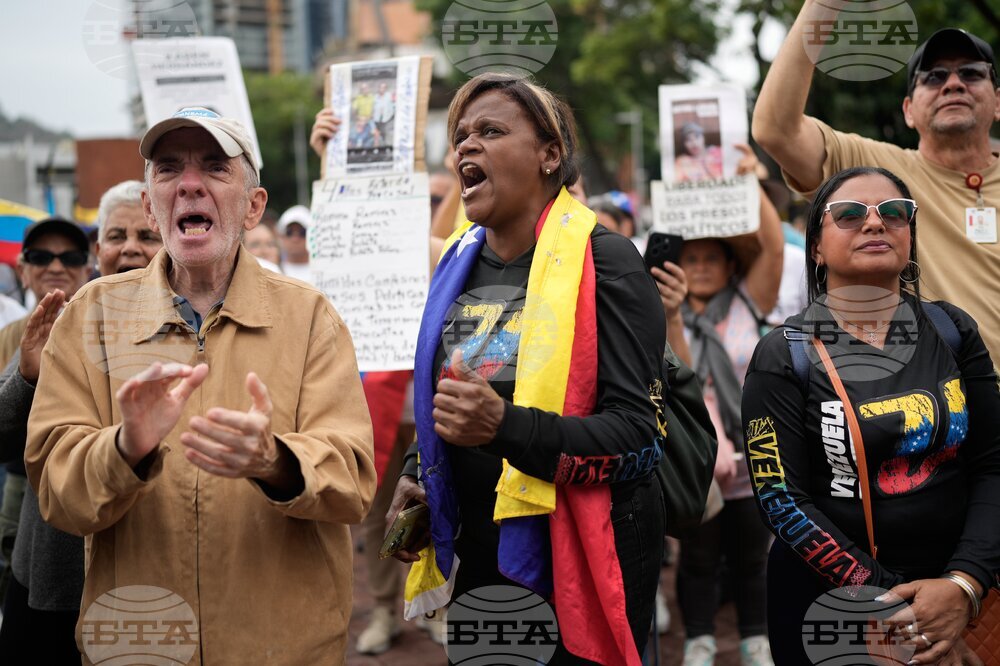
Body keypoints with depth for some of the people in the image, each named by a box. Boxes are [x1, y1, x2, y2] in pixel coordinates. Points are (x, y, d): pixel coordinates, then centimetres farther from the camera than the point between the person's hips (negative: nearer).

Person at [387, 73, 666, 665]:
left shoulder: (602, 262, -12)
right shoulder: (461, 266, 8)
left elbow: (639, 433, -19)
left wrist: (505, 426, -31)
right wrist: (415, 475, 3)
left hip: (579, 561, -6)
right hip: (475, 555, 6)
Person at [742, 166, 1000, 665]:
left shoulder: (952, 332, 1)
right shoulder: (783, 357, -7)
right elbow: (781, 499, -12)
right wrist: (885, 600, -19)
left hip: (951, 599, 3)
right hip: (824, 604, -3)